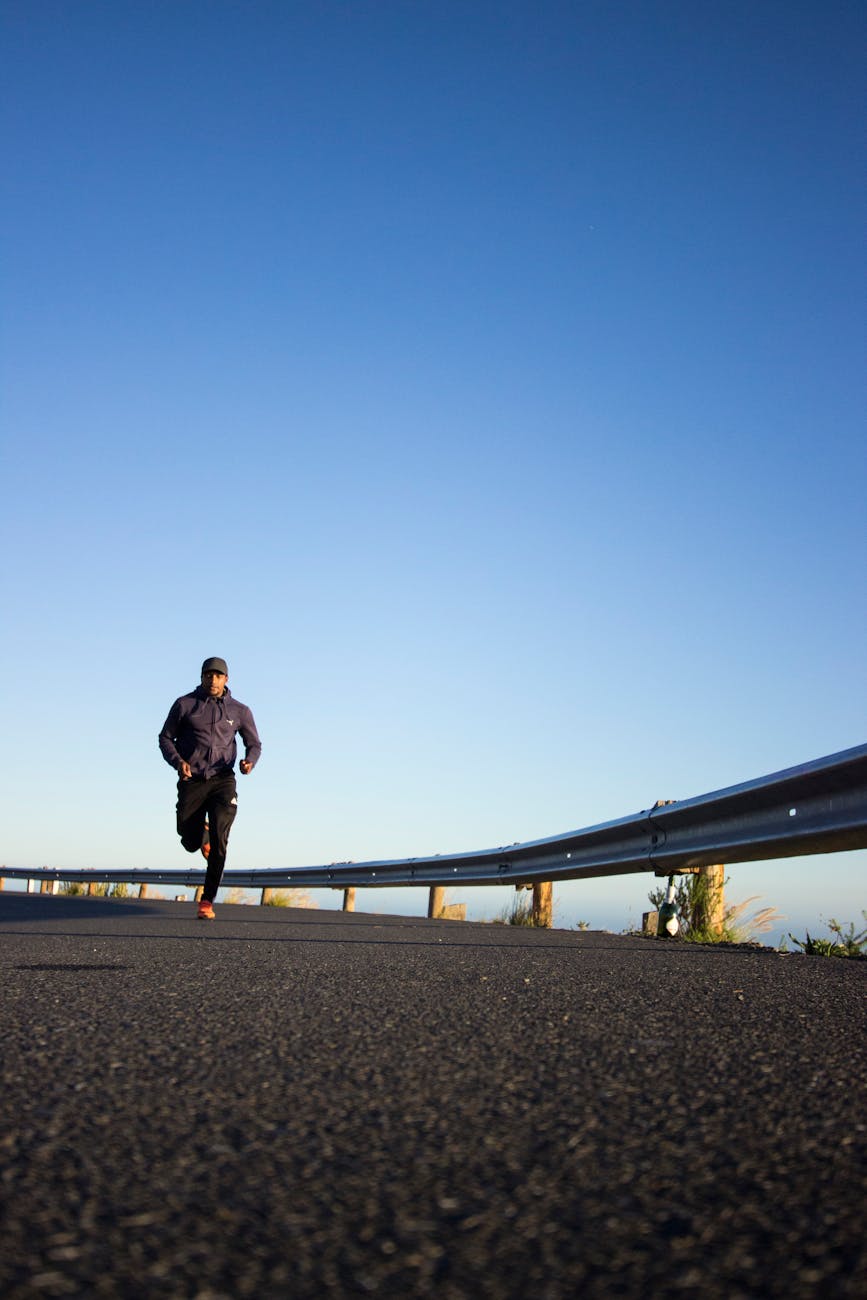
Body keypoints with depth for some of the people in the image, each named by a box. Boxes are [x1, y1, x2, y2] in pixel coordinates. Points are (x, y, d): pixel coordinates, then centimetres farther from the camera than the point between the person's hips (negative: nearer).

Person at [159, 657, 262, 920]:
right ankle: (201, 830, 43)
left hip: (222, 780, -1)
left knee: (219, 838, -19)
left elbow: (254, 744, 13)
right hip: (191, 781, 1)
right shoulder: (184, 704, 2)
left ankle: (208, 900, -11)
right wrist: (178, 761, -12)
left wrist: (249, 762, -11)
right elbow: (165, 738, 8)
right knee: (191, 844, 4)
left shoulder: (239, 711, 5)